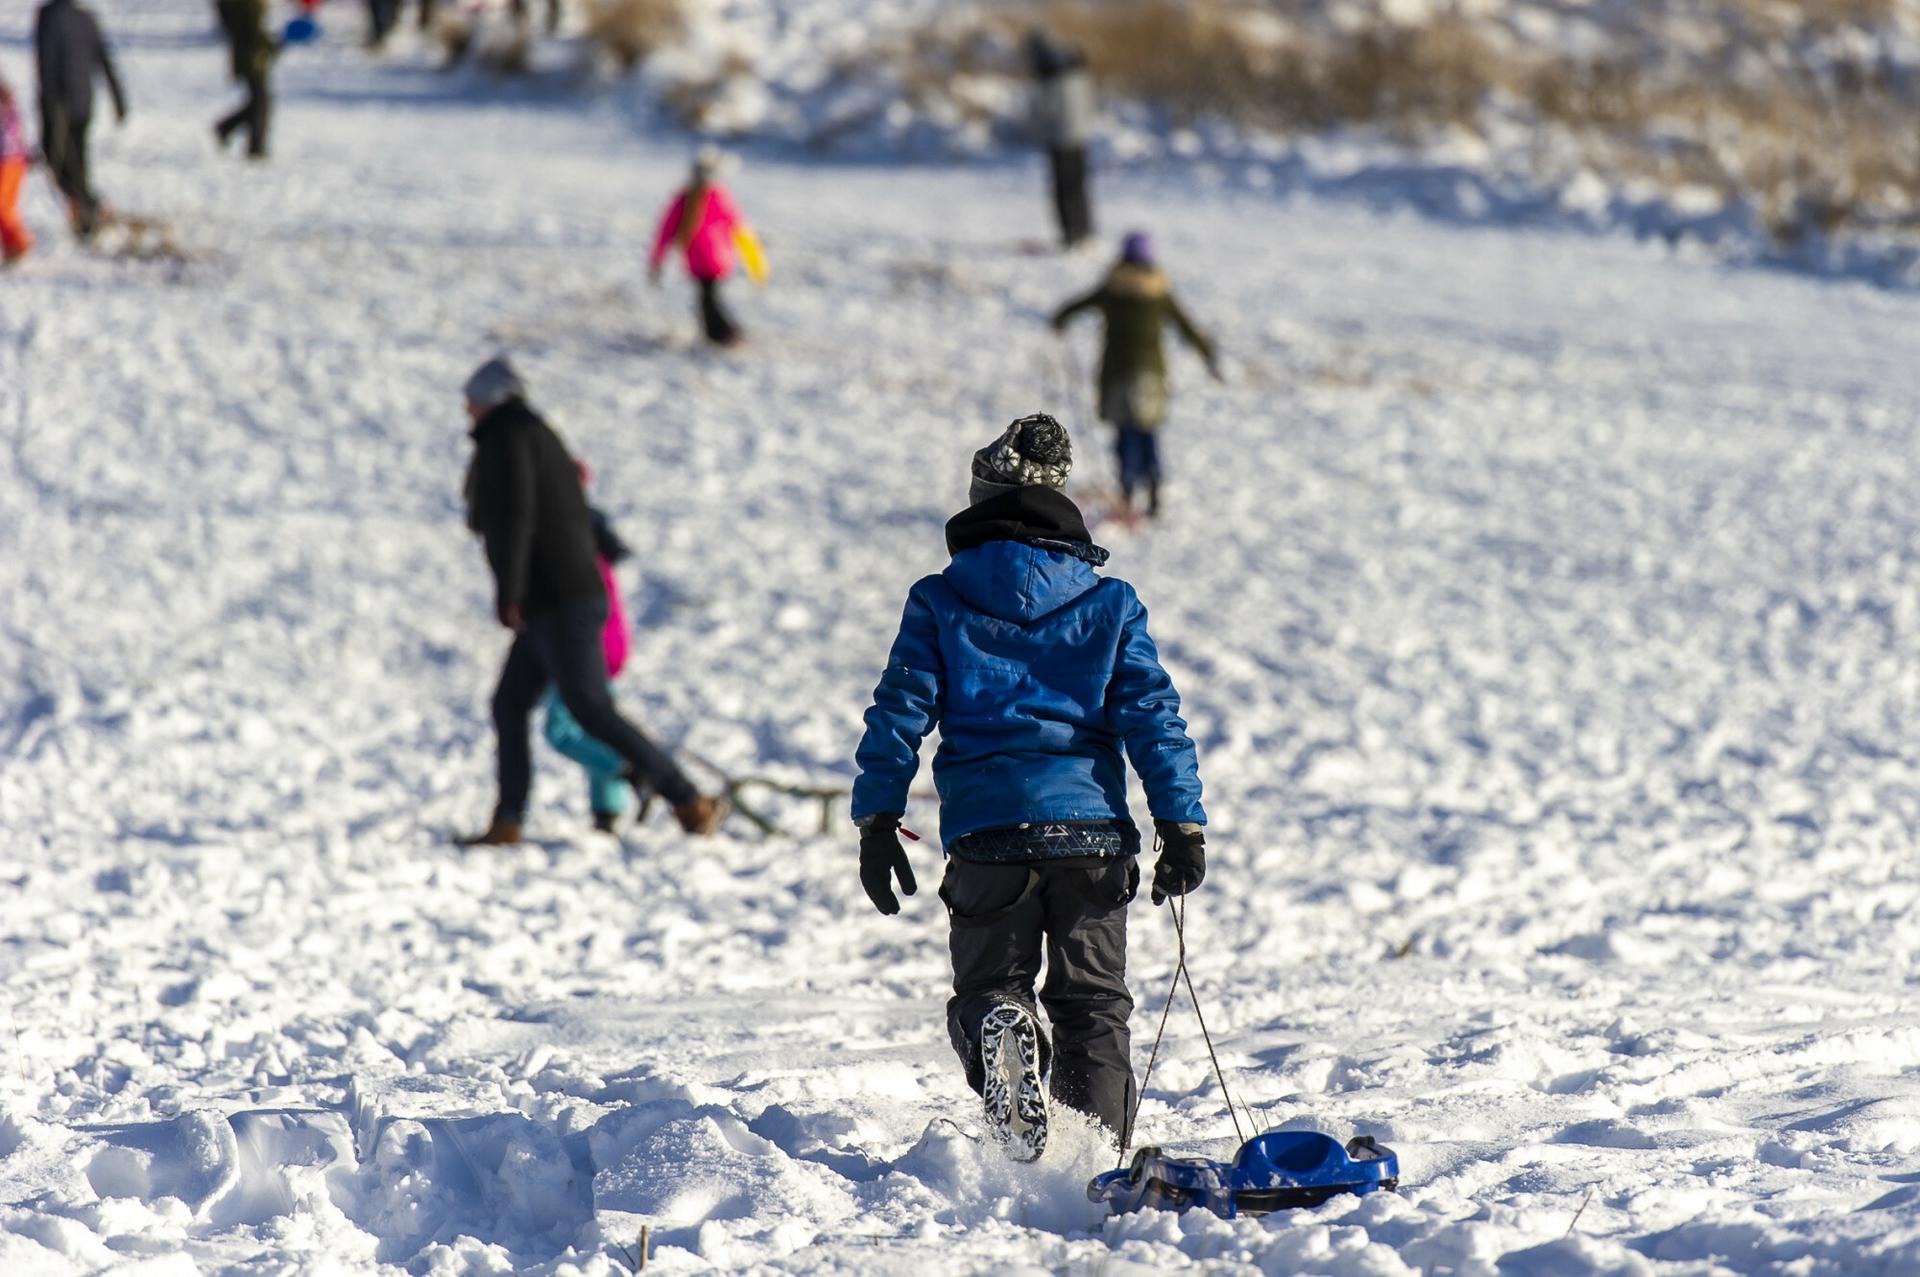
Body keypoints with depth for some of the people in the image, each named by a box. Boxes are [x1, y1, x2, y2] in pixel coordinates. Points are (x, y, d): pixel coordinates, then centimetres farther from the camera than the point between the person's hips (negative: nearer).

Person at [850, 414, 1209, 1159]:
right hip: (1092, 829, 1)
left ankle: (998, 1026, -23)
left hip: (986, 827, -1)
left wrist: (878, 822, 4)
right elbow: (1154, 717, 3)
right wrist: (1182, 826, 3)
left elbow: (900, 712, 1)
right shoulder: (1110, 604, 8)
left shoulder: (940, 602, 5)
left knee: (989, 984, 11)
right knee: (1094, 1003, 10)